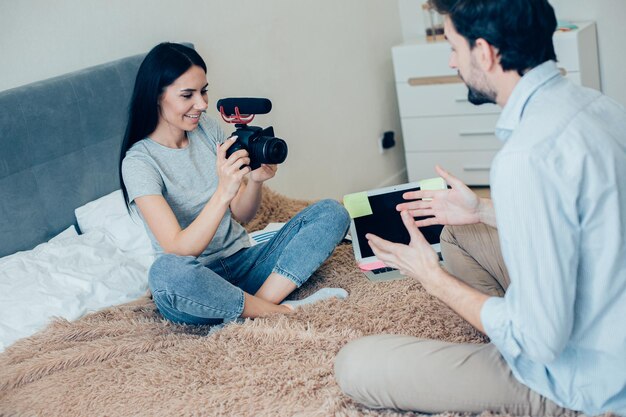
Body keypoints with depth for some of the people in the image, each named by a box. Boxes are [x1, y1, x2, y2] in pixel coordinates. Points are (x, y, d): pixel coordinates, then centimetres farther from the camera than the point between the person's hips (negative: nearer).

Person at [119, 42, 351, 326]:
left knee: (332, 212, -9)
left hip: (243, 263, 6)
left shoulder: (208, 128, 4)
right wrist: (223, 192, -35)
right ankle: (284, 311, -22)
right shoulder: (138, 162, -13)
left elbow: (242, 215, 6)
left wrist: (255, 180, -15)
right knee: (166, 271, -41)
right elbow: (178, 250, -23)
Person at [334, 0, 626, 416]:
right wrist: (484, 210, 15)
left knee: (355, 366, -9)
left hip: (578, 379, -9)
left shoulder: (528, 158, -31)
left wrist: (433, 278, -14)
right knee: (459, 231, 22)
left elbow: (541, 340, -27)